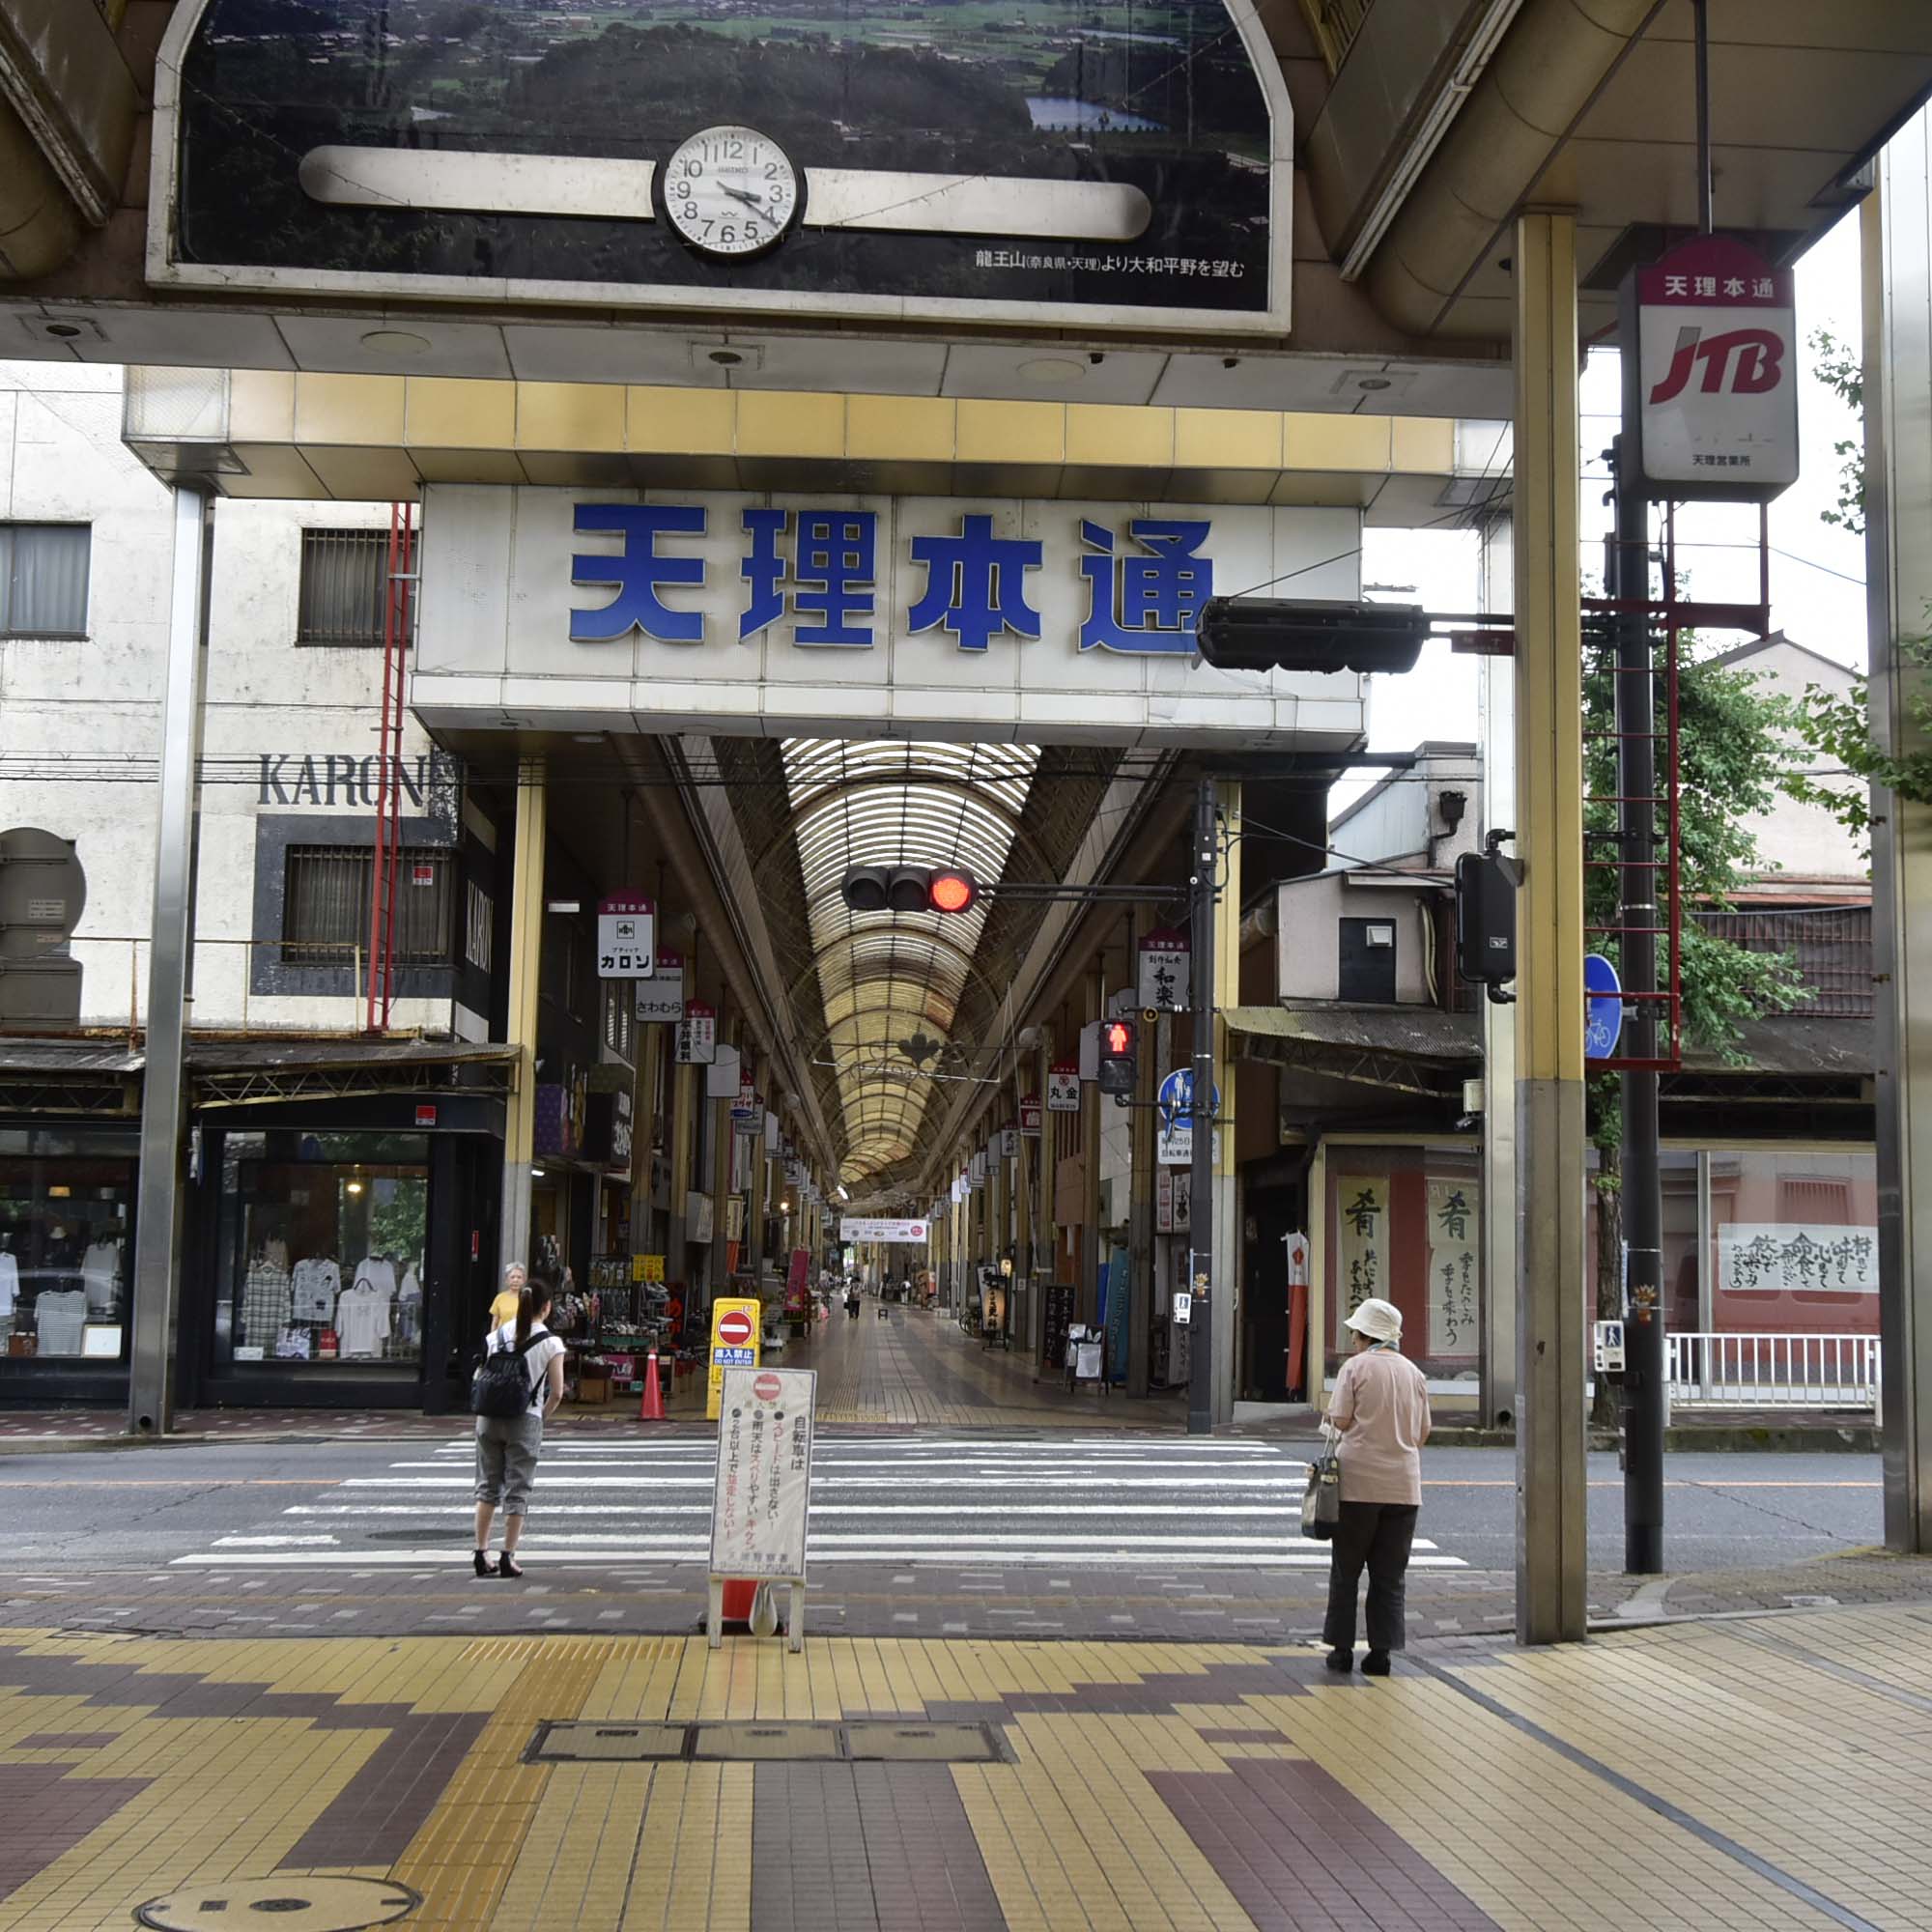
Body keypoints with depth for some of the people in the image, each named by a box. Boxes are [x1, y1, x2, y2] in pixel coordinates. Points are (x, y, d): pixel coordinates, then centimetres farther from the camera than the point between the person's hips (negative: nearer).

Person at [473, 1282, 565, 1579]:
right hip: (525, 1420, -3)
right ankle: (508, 1558, 4)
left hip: (489, 1417, 3)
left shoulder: (497, 1335, 4)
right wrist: (542, 1414, 9)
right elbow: (557, 1392, -8)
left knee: (487, 1485, 13)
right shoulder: (550, 1343, -7)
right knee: (517, 1490, 4)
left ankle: (481, 1554, 11)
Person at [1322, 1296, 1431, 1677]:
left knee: (1346, 1569, 7)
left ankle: (1342, 1648, 9)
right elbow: (1423, 1433, 11)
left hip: (1359, 1479, -4)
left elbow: (1340, 1421, -9)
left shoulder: (1356, 1366, -6)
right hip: (1403, 1484, 4)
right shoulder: (1413, 1373, 8)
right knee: (1390, 1574, 8)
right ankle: (1381, 1651, 5)